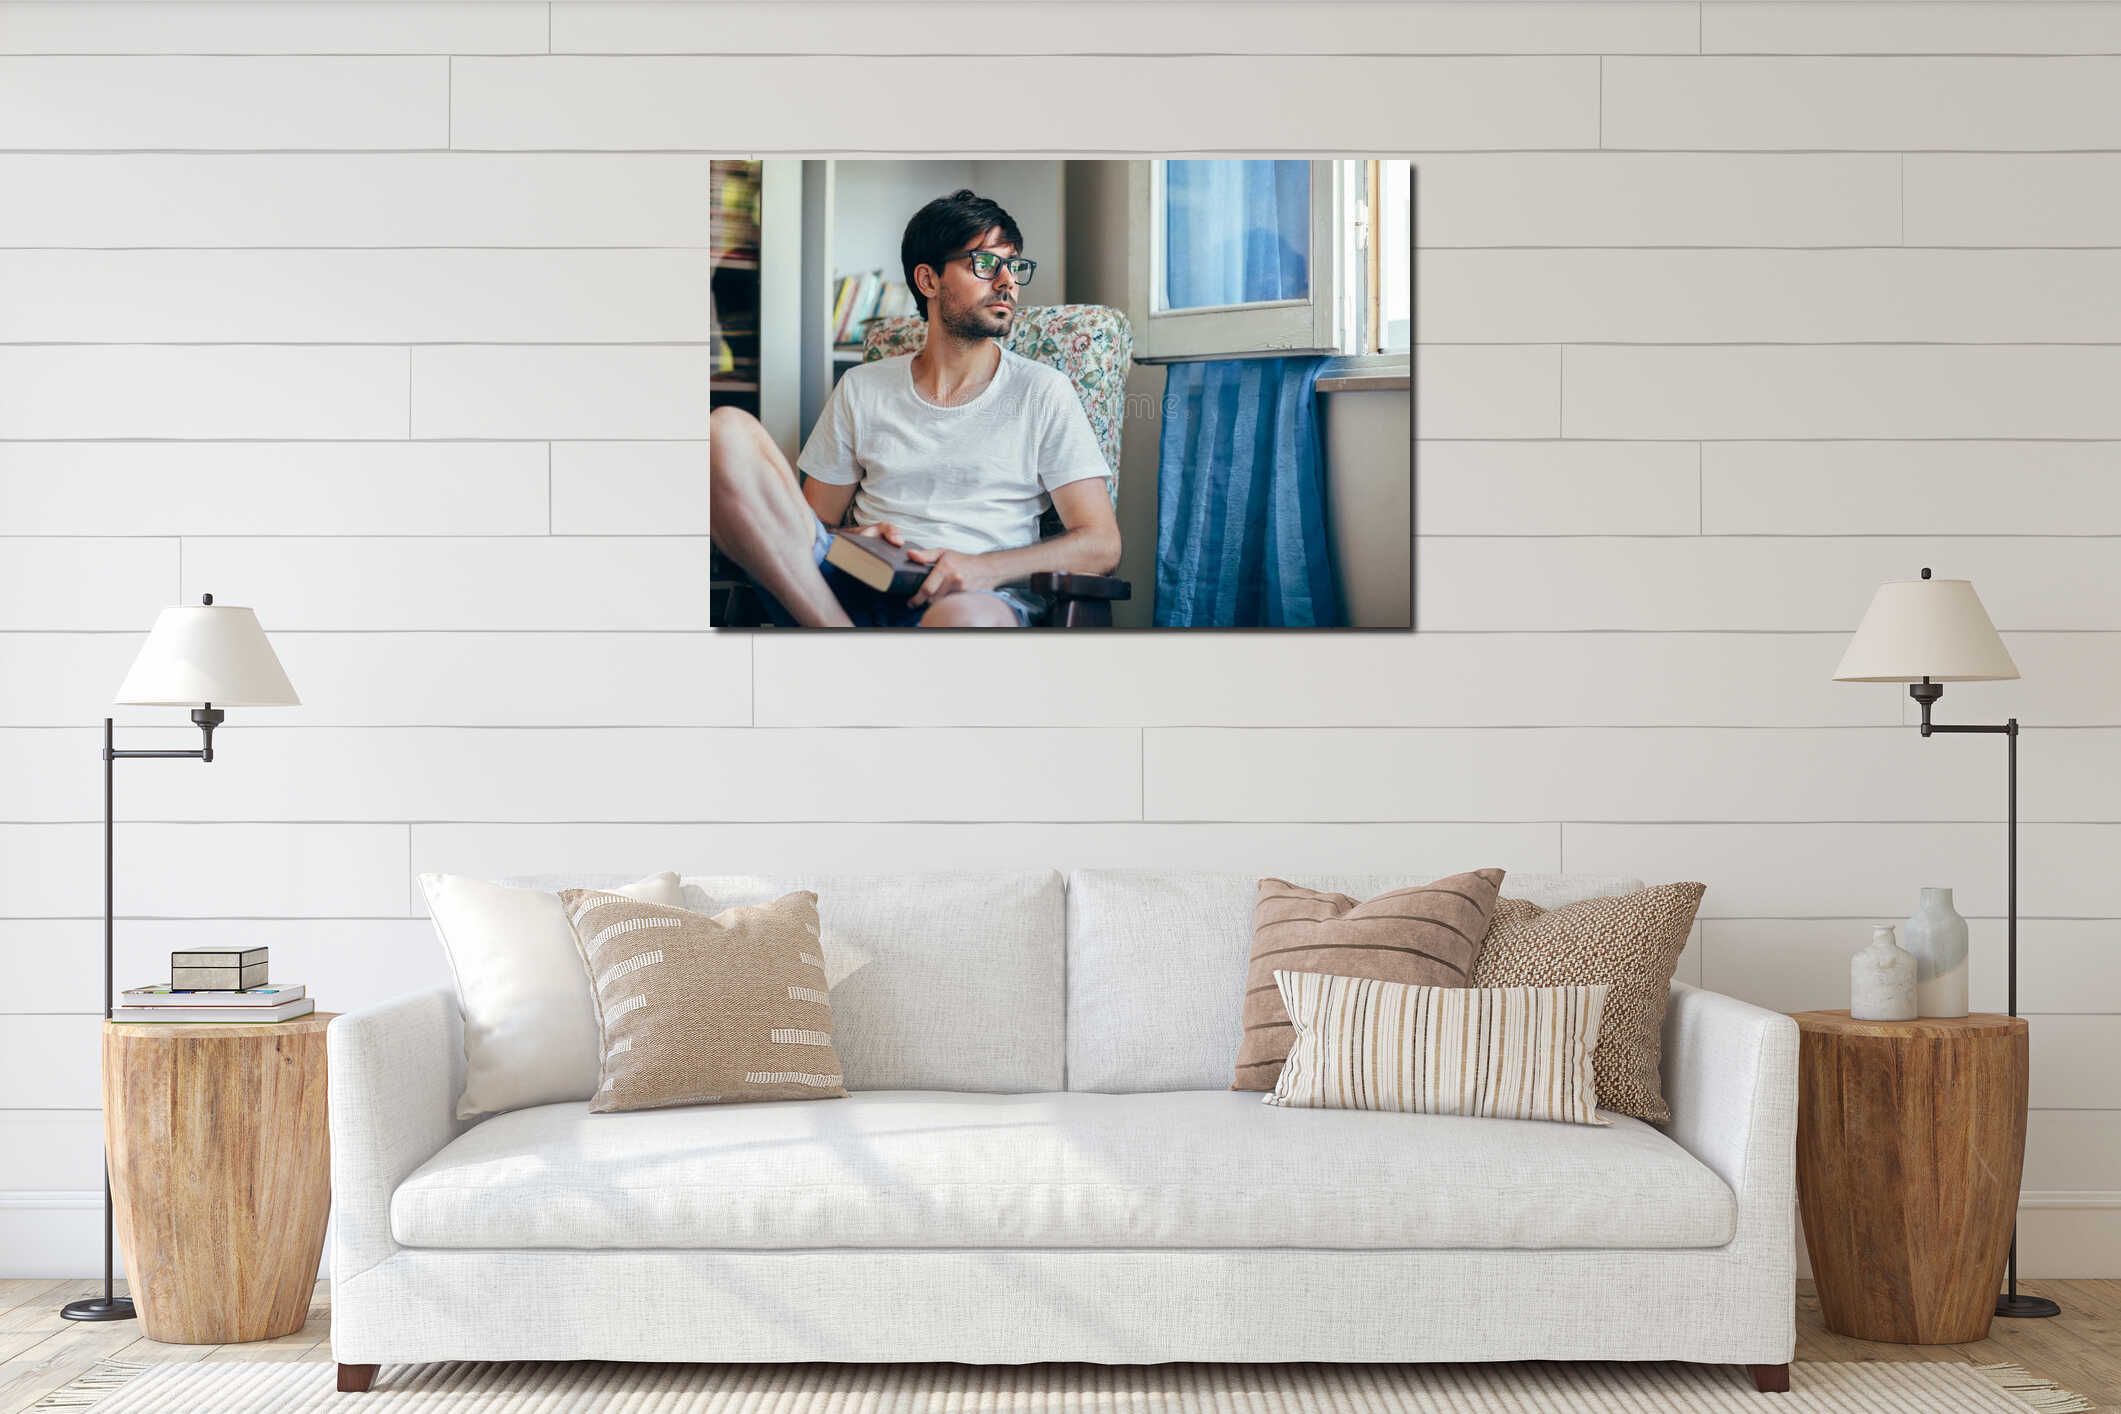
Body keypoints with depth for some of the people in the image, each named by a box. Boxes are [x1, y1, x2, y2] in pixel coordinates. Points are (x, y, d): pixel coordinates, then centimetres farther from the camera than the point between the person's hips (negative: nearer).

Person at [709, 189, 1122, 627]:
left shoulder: (1041, 391, 11)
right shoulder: (861, 389, 19)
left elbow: (1101, 545, 3)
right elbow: (815, 524, 21)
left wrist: (985, 569, -14)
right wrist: (854, 541, -5)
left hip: (982, 600, -4)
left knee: (966, 617, -47)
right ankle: (843, 646, -27)